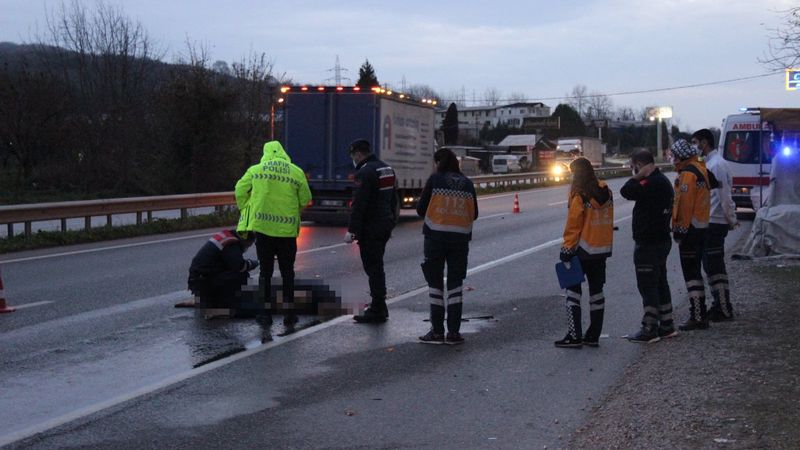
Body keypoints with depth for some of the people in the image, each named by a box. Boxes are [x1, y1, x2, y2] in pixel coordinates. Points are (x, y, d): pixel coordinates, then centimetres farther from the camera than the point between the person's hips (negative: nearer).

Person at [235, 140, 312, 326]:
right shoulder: (297, 172, 0)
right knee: (287, 273, 10)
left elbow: (240, 190, 3)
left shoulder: (255, 170, 1)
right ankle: (289, 314, 8)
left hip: (262, 227, 0)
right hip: (287, 229, 0)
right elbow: (305, 199, 2)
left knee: (265, 271, 10)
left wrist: (245, 210, 18)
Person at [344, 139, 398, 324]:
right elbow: (393, 199, 20)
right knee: (377, 267, 17)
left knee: (373, 268, -5)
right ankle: (379, 307, 24)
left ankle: (377, 311, -3)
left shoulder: (365, 172, -16)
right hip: (385, 225, 9)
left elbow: (359, 204, -20)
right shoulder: (387, 169, 14)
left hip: (370, 228, -9)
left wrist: (352, 230, -17)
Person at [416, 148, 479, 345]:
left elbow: (421, 209, -3)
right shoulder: (467, 184, 5)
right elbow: (474, 214, 9)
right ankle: (454, 332, 6)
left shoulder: (435, 179, -5)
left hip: (436, 236, -3)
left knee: (435, 283, 6)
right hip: (461, 238, 3)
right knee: (455, 284, 8)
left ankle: (437, 331, 5)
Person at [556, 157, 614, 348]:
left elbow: (573, 225, -16)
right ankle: (593, 335, 17)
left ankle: (574, 336, -4)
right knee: (596, 290, 13)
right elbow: (608, 221, 12)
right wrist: (607, 246, 18)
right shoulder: (606, 192, 6)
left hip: (583, 249, -7)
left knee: (573, 289, 0)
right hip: (603, 249, 7)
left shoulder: (580, 195, -16)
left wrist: (567, 249, -10)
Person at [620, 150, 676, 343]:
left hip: (648, 245, -10)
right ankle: (666, 325, 24)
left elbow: (626, 191, -25)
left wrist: (640, 176, -15)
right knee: (660, 283, 17)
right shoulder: (663, 181, 12)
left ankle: (650, 330, 0)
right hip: (662, 240, 10)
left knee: (647, 286, -4)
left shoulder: (651, 183, -21)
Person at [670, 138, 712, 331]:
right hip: (701, 226, 10)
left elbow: (685, 204, -21)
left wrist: (680, 229, -17)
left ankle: (697, 317, -6)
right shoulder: (700, 169, 15)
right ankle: (700, 313, 24)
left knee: (690, 273, -6)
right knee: (695, 271, 17)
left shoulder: (688, 174, -16)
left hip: (690, 229, -10)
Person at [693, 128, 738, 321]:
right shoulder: (709, 163, 15)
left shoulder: (716, 164, -16)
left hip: (715, 223, -10)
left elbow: (724, 194, -18)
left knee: (714, 266, -7)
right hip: (709, 222, 10)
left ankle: (724, 309, -2)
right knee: (711, 265, 15)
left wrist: (731, 219, -13)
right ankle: (720, 305, 22)